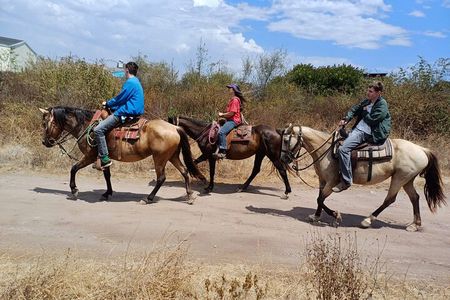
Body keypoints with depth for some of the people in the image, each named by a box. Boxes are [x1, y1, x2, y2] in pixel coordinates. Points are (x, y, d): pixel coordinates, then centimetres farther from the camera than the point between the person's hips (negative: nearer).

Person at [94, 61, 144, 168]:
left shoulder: (130, 82, -14)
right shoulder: (136, 82, 18)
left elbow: (119, 99, -13)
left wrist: (107, 104, 4)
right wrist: (110, 105, 18)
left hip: (126, 113, -11)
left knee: (98, 129, -14)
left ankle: (104, 159, -15)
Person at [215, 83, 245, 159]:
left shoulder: (235, 100, -12)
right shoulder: (232, 99, 20)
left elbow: (232, 113, -19)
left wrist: (222, 115, -7)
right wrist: (223, 115, 9)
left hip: (233, 121, -12)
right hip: (230, 120, 12)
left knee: (221, 132, -30)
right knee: (219, 129, 17)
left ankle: (222, 151, -33)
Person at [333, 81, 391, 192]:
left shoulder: (382, 105, -10)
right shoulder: (366, 101, 15)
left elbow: (371, 120, -16)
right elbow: (354, 109, 16)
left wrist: (365, 112, -1)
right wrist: (346, 118, 0)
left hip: (367, 133, -10)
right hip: (358, 129, 10)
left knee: (343, 149, -26)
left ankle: (346, 181, -22)